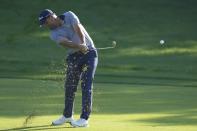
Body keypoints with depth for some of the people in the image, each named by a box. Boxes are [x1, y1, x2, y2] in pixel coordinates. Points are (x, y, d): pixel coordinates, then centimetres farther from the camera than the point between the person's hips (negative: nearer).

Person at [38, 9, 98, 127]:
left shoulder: (69, 16, -6)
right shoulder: (54, 34, -4)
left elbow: (78, 29, -20)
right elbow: (66, 43, -23)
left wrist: (83, 44, -37)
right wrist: (80, 46, -41)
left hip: (89, 52, -4)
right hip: (74, 56, 4)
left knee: (86, 85, -11)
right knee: (70, 86, 7)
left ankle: (84, 119, -13)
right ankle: (67, 116, 25)